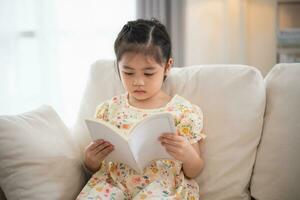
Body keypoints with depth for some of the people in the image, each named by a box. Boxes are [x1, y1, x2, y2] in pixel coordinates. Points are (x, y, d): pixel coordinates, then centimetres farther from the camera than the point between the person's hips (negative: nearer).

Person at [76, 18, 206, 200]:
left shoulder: (184, 112, 1)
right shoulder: (108, 109, 8)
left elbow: (193, 172, 5)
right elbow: (95, 168, 16)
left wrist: (188, 155, -18)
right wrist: (91, 160, -9)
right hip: (114, 183, 2)